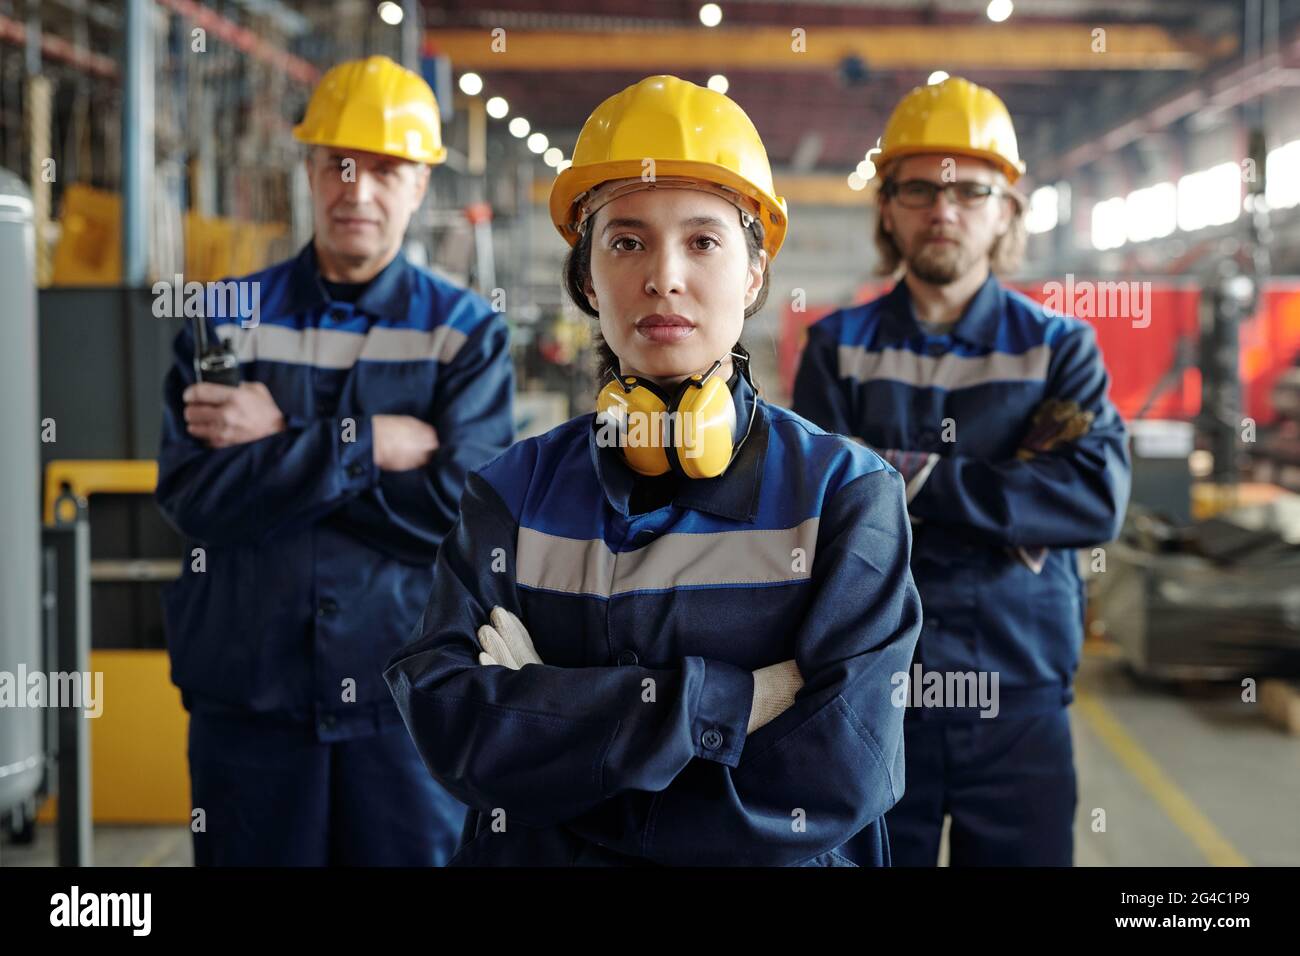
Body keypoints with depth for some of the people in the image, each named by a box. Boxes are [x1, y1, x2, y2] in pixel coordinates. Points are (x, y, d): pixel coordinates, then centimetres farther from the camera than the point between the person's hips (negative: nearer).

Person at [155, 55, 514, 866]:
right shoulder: (229, 318, 6)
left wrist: (282, 440, -11)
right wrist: (368, 445, -15)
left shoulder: (467, 331, 3)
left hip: (407, 699, -1)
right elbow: (195, 498, -9)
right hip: (246, 698, 1)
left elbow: (463, 505, -12)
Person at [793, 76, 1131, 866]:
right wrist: (1016, 505, -14)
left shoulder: (1060, 348, 4)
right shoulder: (840, 346, 4)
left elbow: (1100, 500, -12)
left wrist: (914, 476, -14)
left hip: (1020, 704, 0)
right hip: (870, 701, 0)